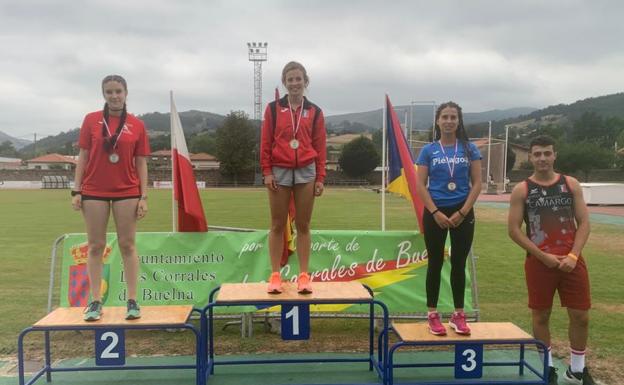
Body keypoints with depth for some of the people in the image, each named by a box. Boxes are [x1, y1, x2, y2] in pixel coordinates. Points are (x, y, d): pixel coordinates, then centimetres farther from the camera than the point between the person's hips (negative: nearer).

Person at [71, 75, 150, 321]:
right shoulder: (91, 120, 4)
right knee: (96, 246, 5)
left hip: (127, 192, -1)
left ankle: (132, 301, 9)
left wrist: (144, 197, -4)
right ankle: (95, 301, 14)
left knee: (127, 245, 3)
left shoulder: (137, 125, 2)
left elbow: (141, 163, 3)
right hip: (94, 192, 1)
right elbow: (83, 157, 5)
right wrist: (76, 190, -2)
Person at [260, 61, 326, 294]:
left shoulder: (315, 112, 7)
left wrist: (320, 177, 1)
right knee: (278, 225, 5)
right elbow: (265, 142, 2)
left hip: (306, 172, 1)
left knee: (303, 225, 5)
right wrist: (267, 172, -5)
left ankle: (303, 275, 12)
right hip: (279, 172, -1)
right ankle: (275, 275, 12)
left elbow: (320, 146, 5)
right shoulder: (273, 109, 4)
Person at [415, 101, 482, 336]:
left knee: (459, 264, 7)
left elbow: (477, 183, 0)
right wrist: (436, 213, -12)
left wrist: (462, 213, -9)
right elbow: (421, 186, -3)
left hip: (463, 213, 1)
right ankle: (433, 315, 13)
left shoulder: (469, 149, 3)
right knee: (435, 264, 5)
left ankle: (458, 315, 18)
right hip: (435, 213, -1)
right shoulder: (429, 150, 1)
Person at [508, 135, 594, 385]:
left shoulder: (571, 185, 5)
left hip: (571, 261, 2)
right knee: (541, 316, 7)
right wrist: (542, 256, -12)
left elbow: (584, 222, 3)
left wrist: (573, 255, -10)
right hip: (539, 262, -2)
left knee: (581, 316, 6)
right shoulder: (522, 190, -2)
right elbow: (514, 229, -5)